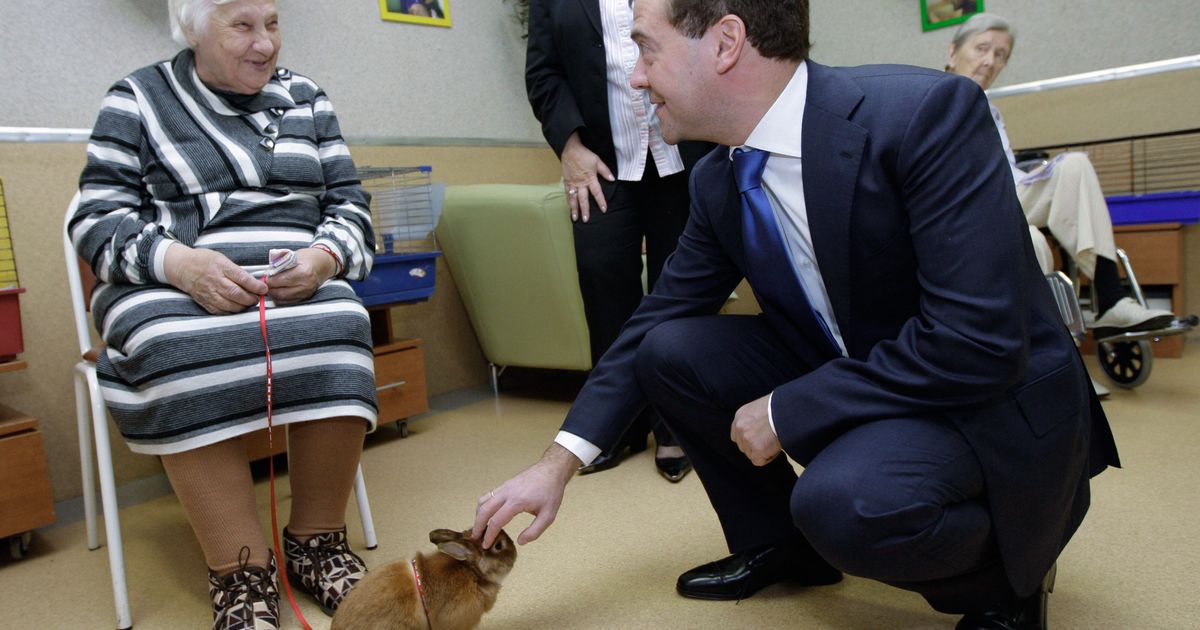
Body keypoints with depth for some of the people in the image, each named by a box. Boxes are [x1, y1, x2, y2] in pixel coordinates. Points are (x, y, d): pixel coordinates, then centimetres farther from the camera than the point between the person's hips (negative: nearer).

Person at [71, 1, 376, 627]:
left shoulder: (306, 99, 16)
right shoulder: (137, 99, 9)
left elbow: (349, 205, 12)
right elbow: (95, 217, 1)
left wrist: (324, 257, -11)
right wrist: (178, 262, -19)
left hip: (297, 286, 2)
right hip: (168, 291, -1)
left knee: (335, 334, -32)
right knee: (185, 354, -35)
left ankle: (316, 542, -17)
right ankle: (242, 573, -26)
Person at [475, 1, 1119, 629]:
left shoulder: (926, 113, -25)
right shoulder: (718, 180, -4)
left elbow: (979, 342, -29)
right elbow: (657, 317, 4)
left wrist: (785, 413, -21)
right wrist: (557, 464, -2)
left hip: (993, 404, -6)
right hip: (846, 386, 6)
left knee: (841, 499, -34)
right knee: (669, 349, -7)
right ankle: (779, 543, 14)